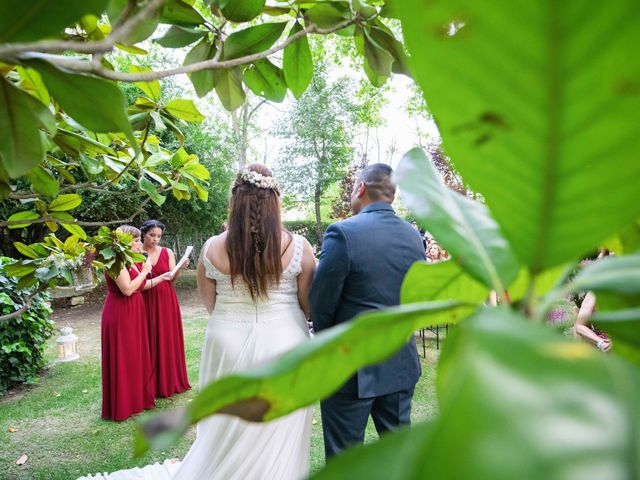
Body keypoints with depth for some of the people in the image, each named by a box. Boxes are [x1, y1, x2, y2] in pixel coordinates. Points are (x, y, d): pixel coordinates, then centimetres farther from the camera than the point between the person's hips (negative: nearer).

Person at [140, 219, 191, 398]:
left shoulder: (167, 252, 2)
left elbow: (173, 278, -1)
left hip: (166, 300, 2)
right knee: (150, 341, 4)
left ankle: (170, 380, 21)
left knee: (169, 339, 7)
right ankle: (152, 384, 15)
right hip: (146, 301, -2)